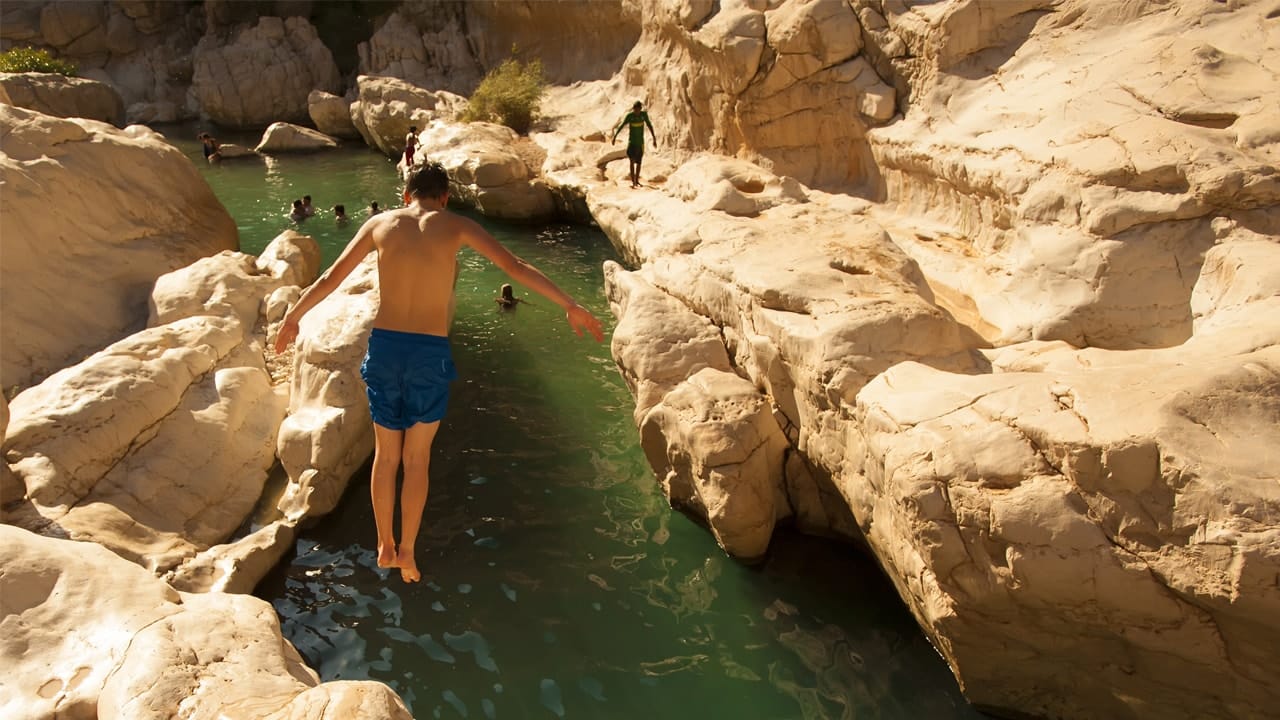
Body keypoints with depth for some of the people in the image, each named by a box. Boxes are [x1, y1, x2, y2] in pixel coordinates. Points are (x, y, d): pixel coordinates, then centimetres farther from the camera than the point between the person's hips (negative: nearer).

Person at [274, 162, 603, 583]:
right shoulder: (456, 225, 1)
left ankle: (385, 546, 31)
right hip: (430, 354, -2)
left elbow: (330, 279, 13)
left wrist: (293, 316, 28)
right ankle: (407, 552, 21)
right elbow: (516, 268, -4)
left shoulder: (380, 223, 7)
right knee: (417, 459, 15)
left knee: (386, 454, 19)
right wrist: (571, 306, -1)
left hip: (384, 347, 2)